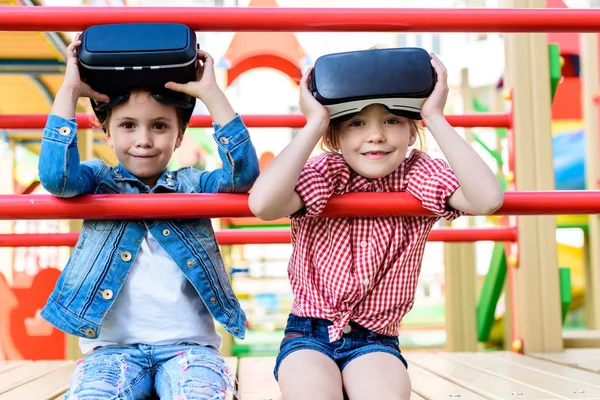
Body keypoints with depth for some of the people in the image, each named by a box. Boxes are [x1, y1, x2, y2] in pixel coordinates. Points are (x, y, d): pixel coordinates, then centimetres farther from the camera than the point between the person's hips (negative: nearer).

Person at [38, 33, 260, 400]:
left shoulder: (193, 185, 9)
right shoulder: (98, 182, 8)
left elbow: (243, 172, -10)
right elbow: (55, 176, -13)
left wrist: (210, 93, -10)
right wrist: (70, 90, -10)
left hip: (189, 345, 0)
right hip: (113, 346, 0)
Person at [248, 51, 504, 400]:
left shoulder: (418, 175, -6)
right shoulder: (325, 174, -10)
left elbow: (488, 199, -25)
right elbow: (262, 204, -32)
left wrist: (436, 117, -21)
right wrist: (314, 123, -24)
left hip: (375, 341, 1)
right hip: (309, 335, 0)